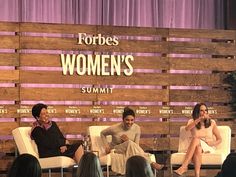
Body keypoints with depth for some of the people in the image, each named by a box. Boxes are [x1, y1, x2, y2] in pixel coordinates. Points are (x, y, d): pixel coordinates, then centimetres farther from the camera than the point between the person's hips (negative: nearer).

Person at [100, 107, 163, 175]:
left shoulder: (137, 128, -7)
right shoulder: (115, 128, -15)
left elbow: (136, 146, -2)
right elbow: (102, 134, 5)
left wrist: (128, 140, -20)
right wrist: (107, 146, -7)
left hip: (130, 152, 3)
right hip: (116, 151, -3)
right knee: (130, 143, -36)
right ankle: (151, 163, -43)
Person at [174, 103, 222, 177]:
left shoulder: (212, 122, 8)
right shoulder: (192, 122, 8)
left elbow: (219, 139, 11)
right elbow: (187, 128, -17)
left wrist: (213, 143, -12)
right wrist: (199, 119, -26)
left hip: (208, 147, -1)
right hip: (197, 146, 1)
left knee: (196, 139, -35)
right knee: (197, 148, -39)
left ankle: (184, 166, -46)